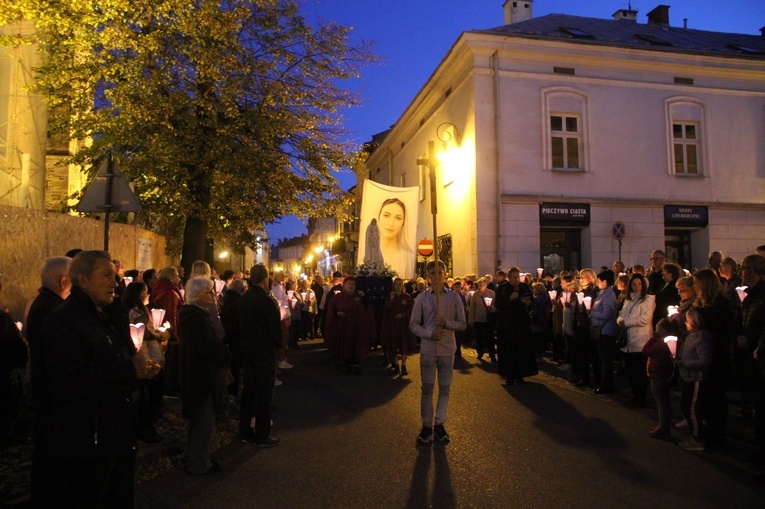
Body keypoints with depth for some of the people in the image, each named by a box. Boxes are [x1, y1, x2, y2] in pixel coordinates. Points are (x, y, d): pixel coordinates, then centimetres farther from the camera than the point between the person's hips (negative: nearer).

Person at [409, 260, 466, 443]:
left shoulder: (453, 297, 1)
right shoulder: (422, 298, 1)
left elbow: (462, 323, 2)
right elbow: (413, 325, 1)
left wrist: (446, 323, -16)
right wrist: (430, 334, -14)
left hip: (447, 349, 1)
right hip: (428, 349, -1)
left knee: (445, 389, 9)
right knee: (427, 389, 5)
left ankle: (439, 424, 24)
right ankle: (427, 426, 18)